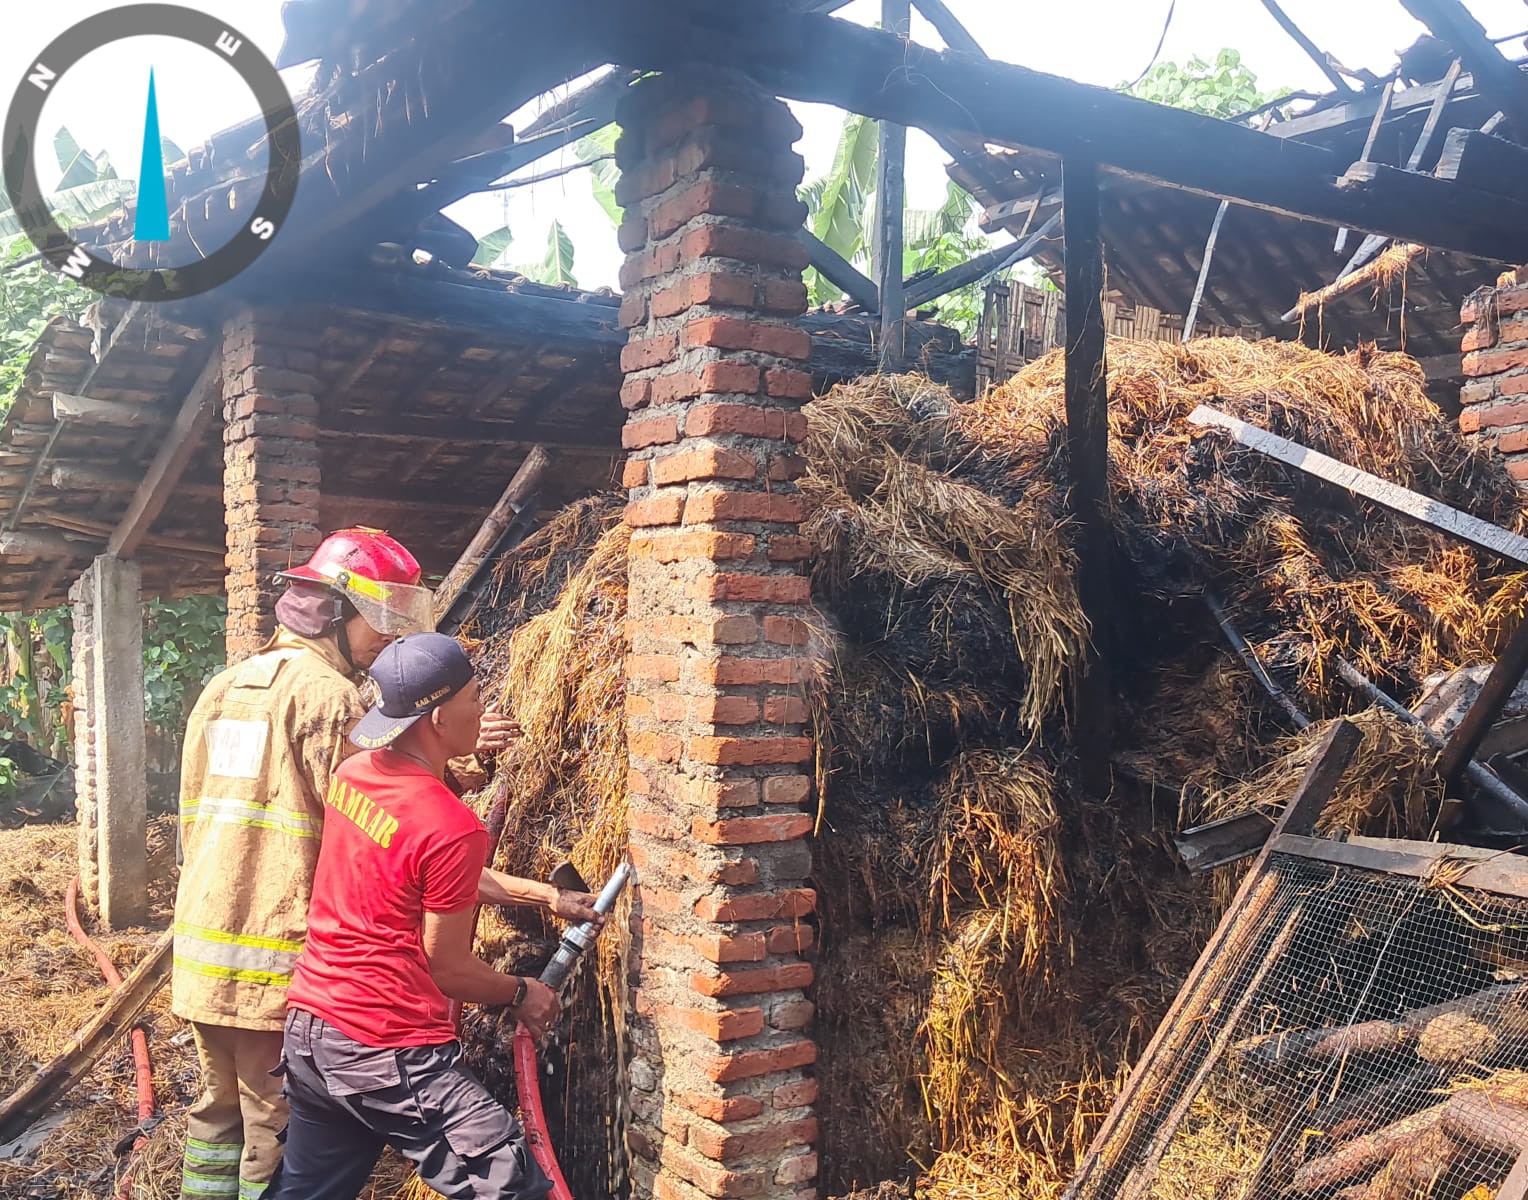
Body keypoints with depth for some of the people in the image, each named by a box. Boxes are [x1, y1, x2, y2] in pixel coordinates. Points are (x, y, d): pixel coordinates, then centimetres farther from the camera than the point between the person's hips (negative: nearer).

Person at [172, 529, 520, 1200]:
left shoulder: (222, 688, 13)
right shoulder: (328, 696, -14)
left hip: (203, 945, 8)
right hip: (278, 961, -8)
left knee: (219, 1107, 20)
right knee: (279, 1128, 2)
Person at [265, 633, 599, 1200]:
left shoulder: (354, 773, 4)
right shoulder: (452, 827, -21)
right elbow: (447, 968, -11)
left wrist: (547, 896, 17)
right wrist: (520, 994, 8)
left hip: (308, 1028, 9)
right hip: (387, 1052, -9)